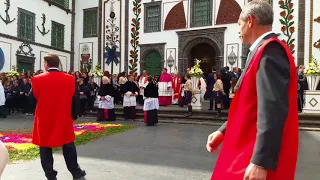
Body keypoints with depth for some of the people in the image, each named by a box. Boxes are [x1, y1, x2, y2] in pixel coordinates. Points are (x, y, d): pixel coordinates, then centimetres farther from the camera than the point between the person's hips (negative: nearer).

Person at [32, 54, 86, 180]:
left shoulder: (37, 79, -8)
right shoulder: (70, 79, -4)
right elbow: (74, 100, 0)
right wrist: (73, 116, 10)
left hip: (44, 119, -1)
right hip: (64, 119, 1)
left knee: (45, 147, 12)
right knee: (68, 146, 14)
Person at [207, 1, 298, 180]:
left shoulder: (269, 50, -17)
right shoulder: (266, 50, 14)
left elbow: (273, 109, -26)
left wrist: (260, 162, -27)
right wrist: (223, 131, 13)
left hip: (261, 158, -9)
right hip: (247, 147, 9)